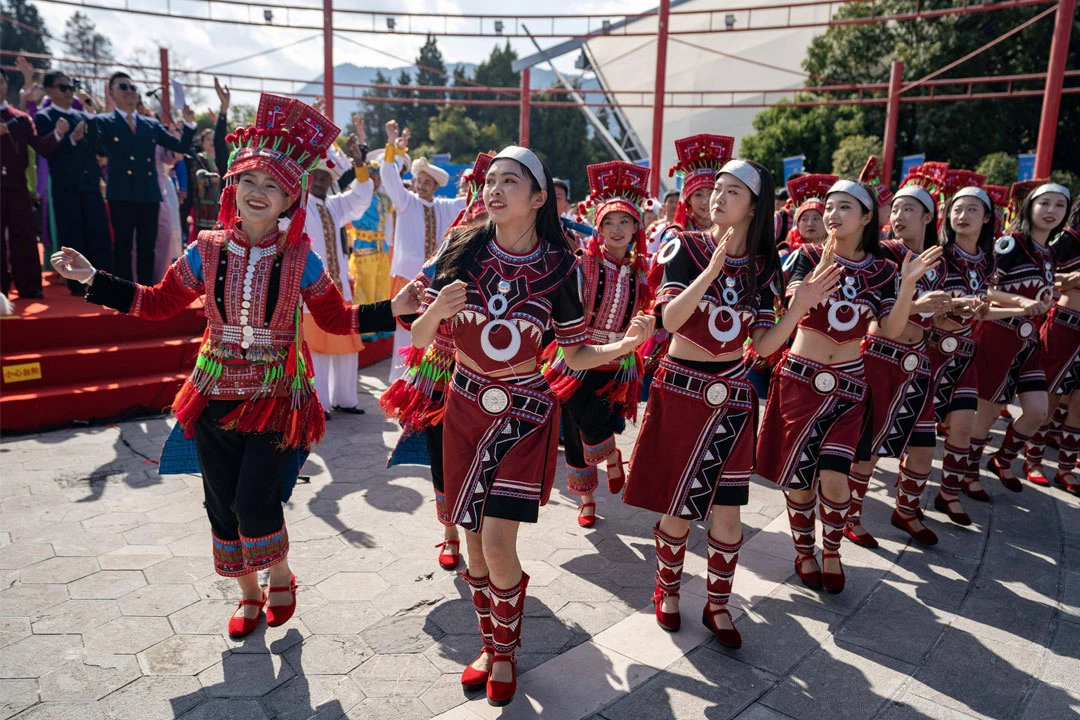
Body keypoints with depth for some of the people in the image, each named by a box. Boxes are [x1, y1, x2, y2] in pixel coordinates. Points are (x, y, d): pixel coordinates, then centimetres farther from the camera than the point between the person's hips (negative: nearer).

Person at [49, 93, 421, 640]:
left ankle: (280, 577, 25)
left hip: (276, 399, -3)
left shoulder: (299, 258, -7)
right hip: (216, 395, 3)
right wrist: (93, 279, 4)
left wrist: (392, 309, -10)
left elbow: (336, 318, 1)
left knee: (255, 504, -8)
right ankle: (249, 594, 35)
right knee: (222, 505, 11)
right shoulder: (207, 252, -1)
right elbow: (159, 303, 10)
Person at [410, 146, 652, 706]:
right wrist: (436, 312, -24)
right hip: (466, 407, 2)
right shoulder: (462, 251, -6)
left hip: (525, 411, -2)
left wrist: (622, 346, -19)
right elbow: (419, 339, -3)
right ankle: (490, 642, 35)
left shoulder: (558, 266, -8)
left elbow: (575, 354, -1)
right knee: (473, 543, 9)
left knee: (497, 544, -9)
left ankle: (506, 651, 21)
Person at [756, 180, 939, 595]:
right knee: (799, 476, 6)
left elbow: (891, 330, -4)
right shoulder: (809, 256, -4)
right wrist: (825, 264, -26)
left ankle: (831, 551, 21)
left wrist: (909, 281, -15)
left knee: (834, 479, -8)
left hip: (848, 383, 1)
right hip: (801, 378, -1)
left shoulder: (881, 271, 1)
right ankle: (804, 551, 30)